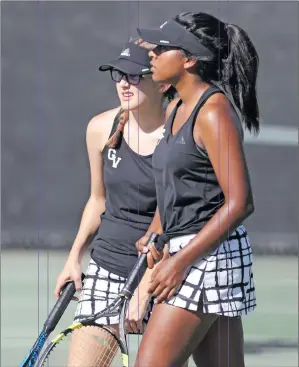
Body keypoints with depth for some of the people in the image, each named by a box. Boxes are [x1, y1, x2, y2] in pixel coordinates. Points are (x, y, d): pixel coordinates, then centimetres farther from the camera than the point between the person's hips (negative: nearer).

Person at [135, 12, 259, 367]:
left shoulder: (215, 112, -14)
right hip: (186, 251, 10)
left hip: (209, 255, -10)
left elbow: (240, 203, -19)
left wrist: (180, 261, -20)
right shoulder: (177, 108, 13)